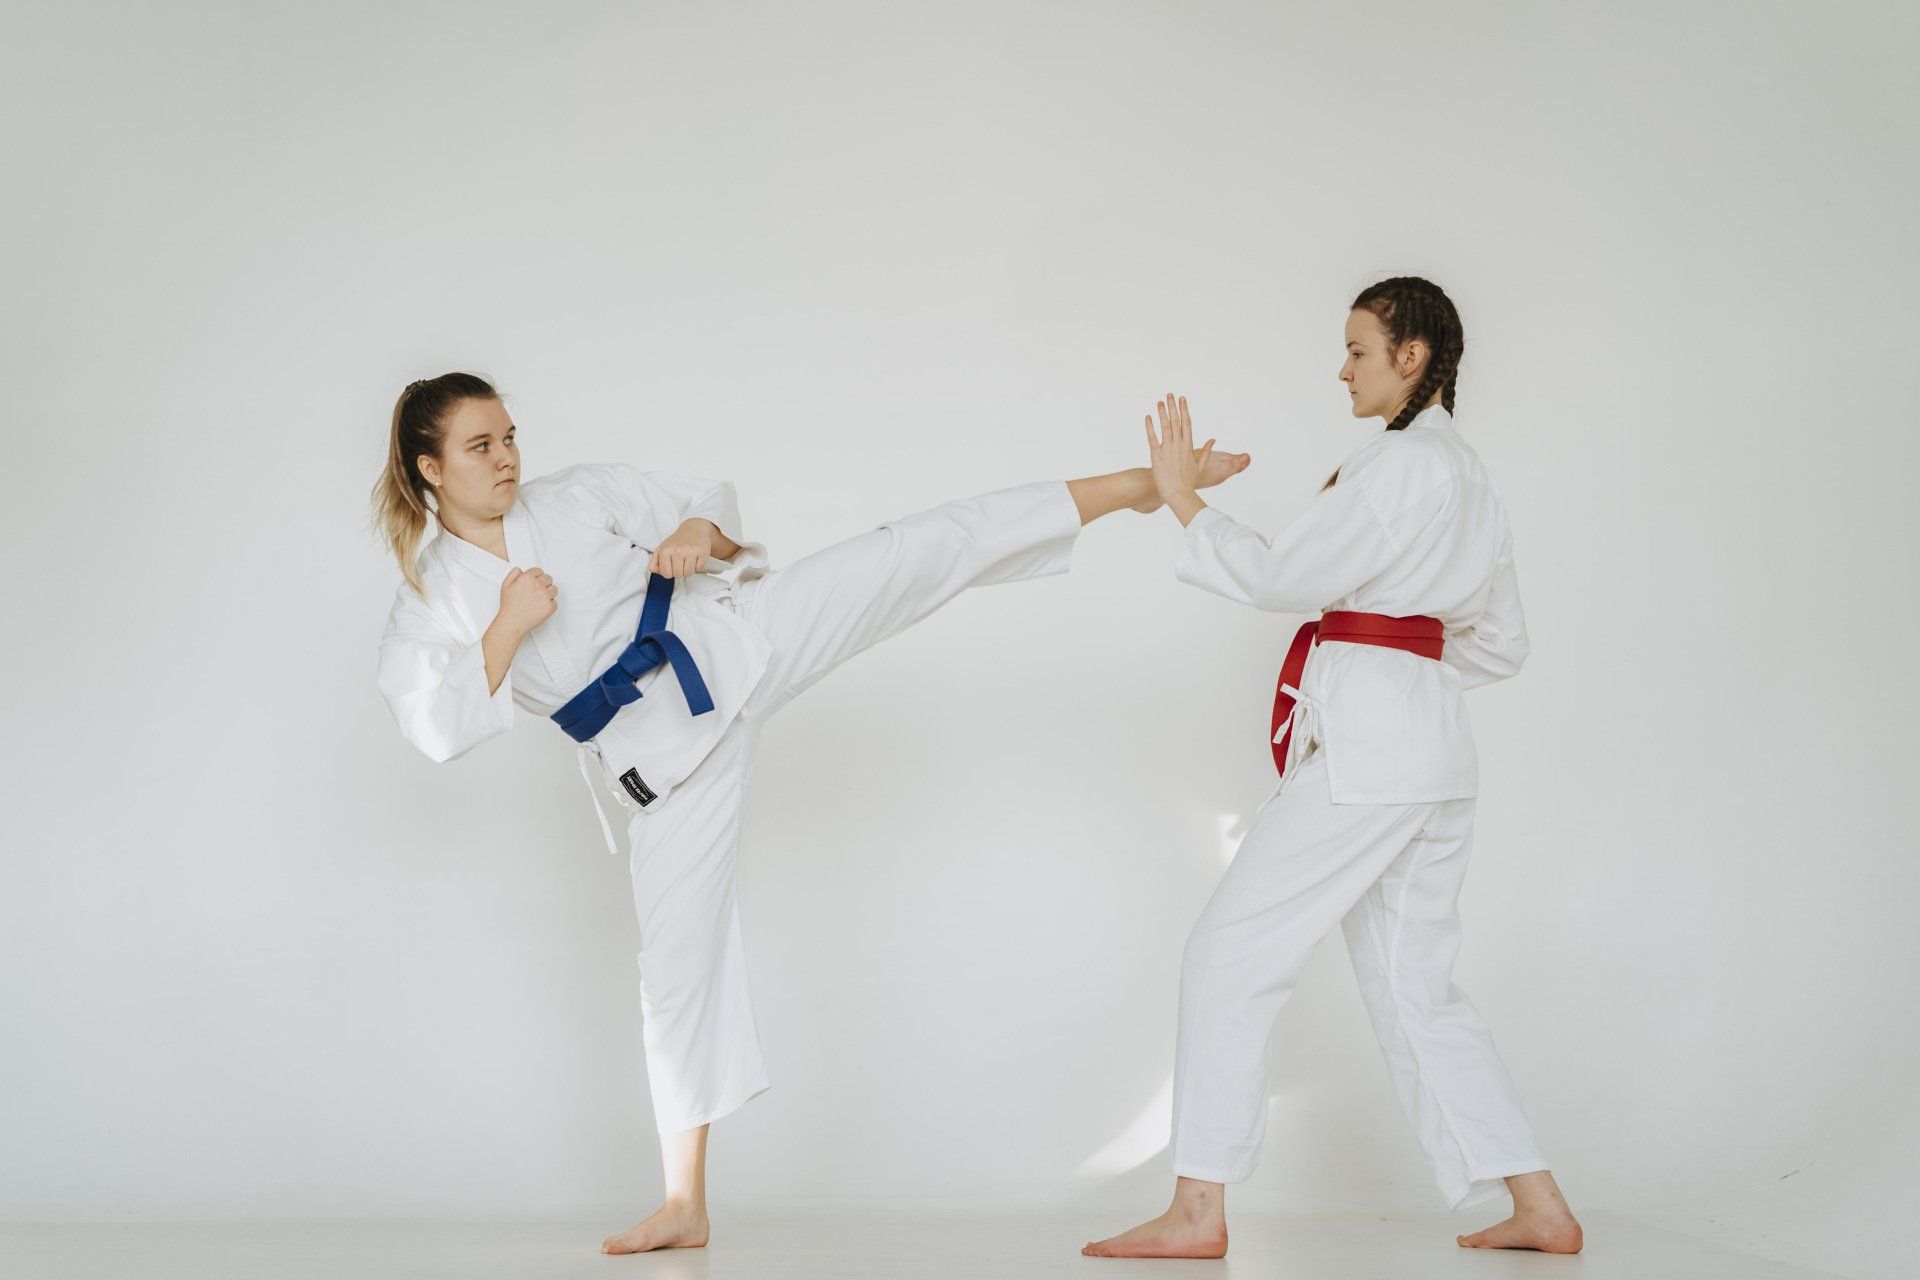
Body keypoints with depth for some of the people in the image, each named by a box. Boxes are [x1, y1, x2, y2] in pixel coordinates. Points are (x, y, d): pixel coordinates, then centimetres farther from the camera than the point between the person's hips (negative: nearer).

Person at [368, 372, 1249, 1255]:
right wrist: (509, 627, -18)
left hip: (730, 643, 0)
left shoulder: (579, 494, 4)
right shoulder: (426, 604, 2)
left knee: (922, 549, -13)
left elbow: (712, 504, 9)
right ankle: (685, 1206, 14)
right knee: (677, 957, 2)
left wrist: (703, 534, -14)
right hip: (659, 753, 0)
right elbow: (440, 730, -10)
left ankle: (1132, 485, -8)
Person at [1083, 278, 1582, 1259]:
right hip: (1432, 751, 10)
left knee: (1230, 956, -5)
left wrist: (1183, 498, -3)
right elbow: (1501, 645, 23)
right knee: (1413, 988, 14)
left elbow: (1280, 575, -12)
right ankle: (1539, 1208, 16)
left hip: (1364, 750, -10)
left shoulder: (1400, 463, -11)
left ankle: (1198, 1211, -2)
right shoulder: (1472, 480, 19)